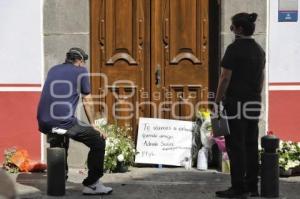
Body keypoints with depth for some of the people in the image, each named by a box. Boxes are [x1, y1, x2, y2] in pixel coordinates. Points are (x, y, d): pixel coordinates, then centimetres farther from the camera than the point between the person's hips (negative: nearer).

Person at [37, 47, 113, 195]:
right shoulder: (81, 71, 6)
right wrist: (93, 125, 17)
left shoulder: (53, 70, 22)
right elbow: (87, 101, 7)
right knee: (99, 141, 7)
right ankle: (91, 184, 5)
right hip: (64, 122, -7)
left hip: (44, 122, 7)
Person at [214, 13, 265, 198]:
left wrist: (218, 100, -8)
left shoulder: (234, 49, -13)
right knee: (251, 145, 10)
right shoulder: (259, 49, 11)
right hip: (254, 104, 8)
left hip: (236, 103, -8)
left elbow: (225, 78, -15)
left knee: (235, 146, -5)